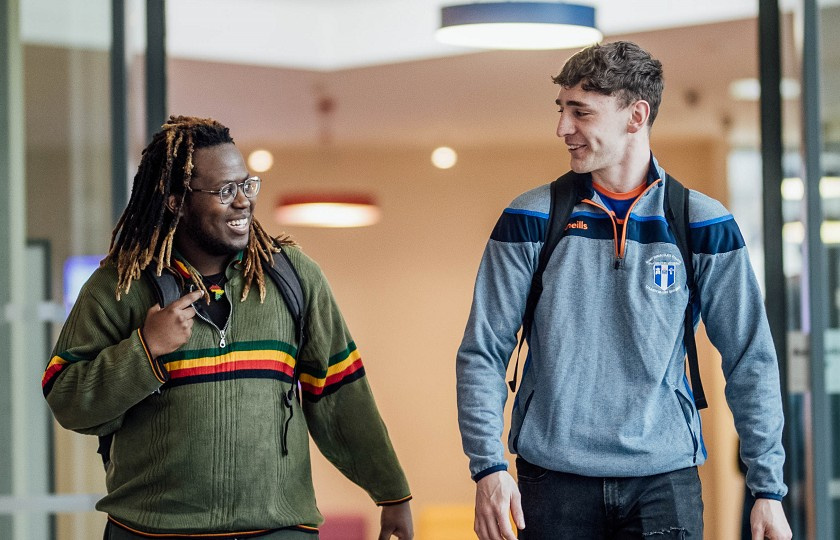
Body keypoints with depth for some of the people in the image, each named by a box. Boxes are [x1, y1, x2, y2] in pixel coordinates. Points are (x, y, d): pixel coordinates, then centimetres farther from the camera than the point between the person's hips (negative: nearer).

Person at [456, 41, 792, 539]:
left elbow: (751, 363, 4)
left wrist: (769, 490, 0)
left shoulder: (703, 226, 0)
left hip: (666, 479, 0)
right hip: (554, 480, 0)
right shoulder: (531, 221, 0)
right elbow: (482, 353, 1)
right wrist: (489, 466, -12)